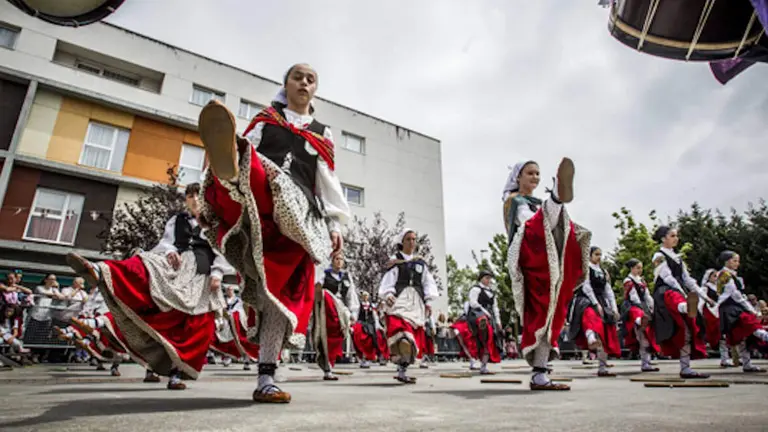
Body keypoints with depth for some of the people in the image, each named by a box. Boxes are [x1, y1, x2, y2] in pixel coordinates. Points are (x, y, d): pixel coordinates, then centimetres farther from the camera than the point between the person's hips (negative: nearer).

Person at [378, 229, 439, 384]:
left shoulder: (421, 262, 17)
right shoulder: (395, 261, 7)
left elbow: (428, 283, 16)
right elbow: (388, 282, 1)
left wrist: (429, 301, 6)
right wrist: (388, 294, -17)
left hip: (416, 301, 4)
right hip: (399, 299, -4)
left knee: (414, 334, 1)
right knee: (399, 327, -25)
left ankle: (403, 370, 13)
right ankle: (402, 370, -23)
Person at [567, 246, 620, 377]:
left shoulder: (603, 272, 20)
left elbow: (608, 291, 15)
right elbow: (586, 287, -9)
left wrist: (614, 309, 5)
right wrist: (596, 304, -17)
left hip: (602, 303, 7)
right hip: (586, 301, -7)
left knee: (606, 335, 2)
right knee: (590, 315, -40)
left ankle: (602, 368, 7)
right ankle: (592, 339, -71)